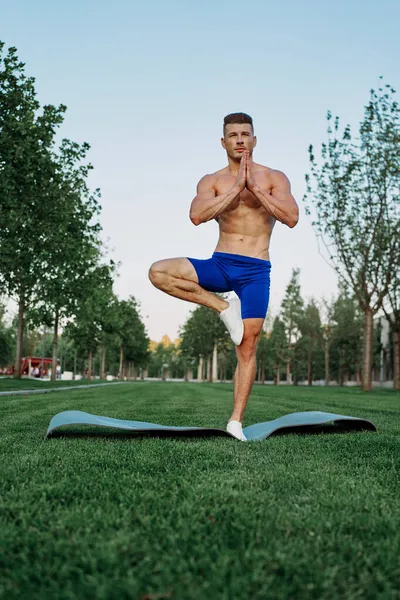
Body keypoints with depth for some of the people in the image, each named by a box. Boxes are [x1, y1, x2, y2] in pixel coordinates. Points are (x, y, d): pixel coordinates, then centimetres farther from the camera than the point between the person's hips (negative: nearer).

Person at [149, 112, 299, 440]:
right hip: (219, 265, 2)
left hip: (256, 271, -1)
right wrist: (237, 187, -17)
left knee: (247, 347, -3)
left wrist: (254, 188, -17)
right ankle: (223, 306, -7)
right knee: (158, 271, -20)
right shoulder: (212, 181, 6)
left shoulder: (274, 178, 5)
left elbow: (291, 218, -11)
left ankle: (236, 422, 8)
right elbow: (197, 216, -14)